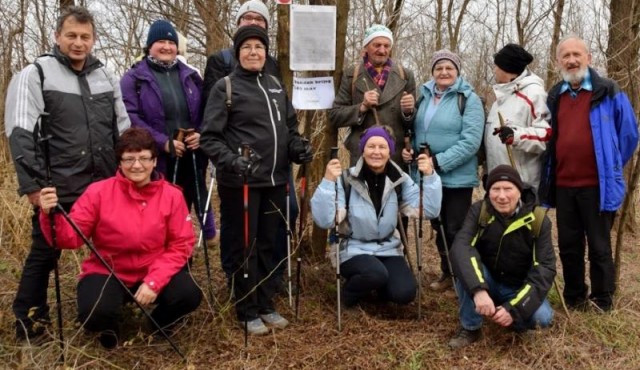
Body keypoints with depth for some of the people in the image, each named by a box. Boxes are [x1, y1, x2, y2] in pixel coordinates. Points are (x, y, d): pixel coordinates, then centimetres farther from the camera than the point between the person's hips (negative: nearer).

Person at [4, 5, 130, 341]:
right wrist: (33, 184, -18)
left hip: (105, 186, 5)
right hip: (57, 188, -4)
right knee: (45, 253, 6)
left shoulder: (105, 77, 11)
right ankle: (29, 320, 24)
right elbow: (20, 134, -11)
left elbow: (123, 130, 16)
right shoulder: (35, 74, -4)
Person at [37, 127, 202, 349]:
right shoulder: (99, 192, -11)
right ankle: (110, 327, 11)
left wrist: (154, 281, -19)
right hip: (107, 272, -1)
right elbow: (70, 238, -11)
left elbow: (181, 245, -7)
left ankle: (158, 323, 14)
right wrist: (51, 215, -33)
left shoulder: (172, 195, -8)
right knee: (95, 314, -31)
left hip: (154, 272, 2)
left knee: (189, 295, -24)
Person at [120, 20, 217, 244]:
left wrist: (201, 134, -6)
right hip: (155, 161, -3)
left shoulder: (190, 76, 14)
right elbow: (130, 117, -10)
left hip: (191, 158, 4)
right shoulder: (134, 78, 0)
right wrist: (163, 142, -18)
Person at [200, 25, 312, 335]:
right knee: (244, 247, 4)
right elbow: (209, 137, -10)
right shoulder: (225, 87, -5)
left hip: (274, 180, 6)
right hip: (240, 182, -6)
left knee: (268, 244, 15)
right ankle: (247, 312, 17)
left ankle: (266, 306, 28)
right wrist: (230, 160, -26)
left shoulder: (275, 85, 14)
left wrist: (298, 148, 0)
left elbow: (290, 127, 20)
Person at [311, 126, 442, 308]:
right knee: (376, 274, -34)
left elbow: (430, 211, -11)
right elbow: (324, 221, -25)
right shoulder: (347, 180, -14)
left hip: (388, 249, 4)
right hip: (354, 250, -3)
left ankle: (378, 286, 16)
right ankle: (350, 292, 1)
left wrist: (429, 176, -22)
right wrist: (328, 181, -35)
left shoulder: (399, 179, -3)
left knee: (405, 293, -20)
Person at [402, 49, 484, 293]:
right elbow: (416, 129, 18)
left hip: (457, 177, -6)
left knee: (457, 230, 4)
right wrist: (409, 148, -3)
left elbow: (471, 141, -18)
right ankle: (447, 273, 33)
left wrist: (439, 161, -24)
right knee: (439, 227, 17)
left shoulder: (469, 99, -9)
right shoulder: (424, 95, 8)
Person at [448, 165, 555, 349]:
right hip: (487, 281, 0)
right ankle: (470, 328, -12)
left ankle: (517, 320, 7)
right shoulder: (479, 210, -16)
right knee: (466, 265, -30)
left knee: (542, 317, -29)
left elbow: (545, 269, -20)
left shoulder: (538, 220, -16)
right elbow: (460, 247, -31)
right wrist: (478, 290, -48)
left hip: (519, 288, 0)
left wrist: (514, 308, -31)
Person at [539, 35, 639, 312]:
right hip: (563, 185, 5)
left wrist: (610, 168, 8)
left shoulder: (608, 92, -4)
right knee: (568, 246, 13)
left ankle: (603, 304, 18)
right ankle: (573, 298, 27)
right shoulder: (554, 97, 10)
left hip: (596, 185, -4)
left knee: (599, 247, 5)